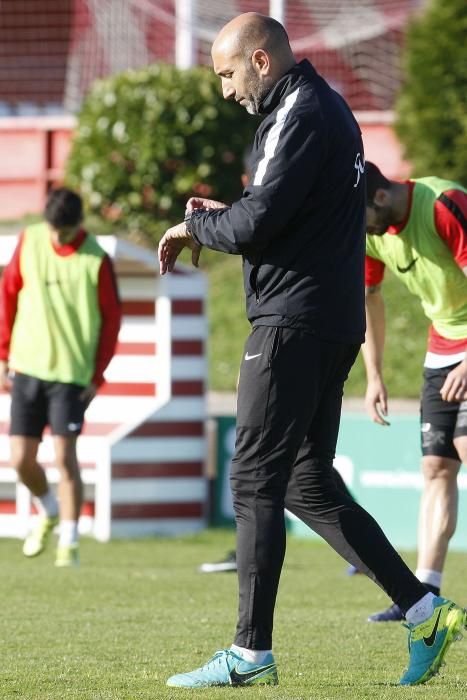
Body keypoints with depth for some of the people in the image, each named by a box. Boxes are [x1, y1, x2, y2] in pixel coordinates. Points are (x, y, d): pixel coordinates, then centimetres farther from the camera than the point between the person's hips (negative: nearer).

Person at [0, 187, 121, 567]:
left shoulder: (96, 261, -10)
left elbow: (111, 319, -2)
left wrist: (97, 375, -5)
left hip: (72, 372, -4)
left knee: (65, 456, -9)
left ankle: (69, 542, -1)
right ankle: (48, 511, 32)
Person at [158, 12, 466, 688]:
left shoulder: (301, 113, -14)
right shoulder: (326, 107, 19)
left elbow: (255, 224, -20)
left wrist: (194, 226, -2)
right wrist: (221, 215, 12)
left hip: (295, 322, -10)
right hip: (332, 322, 10)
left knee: (255, 482, -7)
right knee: (308, 484, 13)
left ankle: (251, 654, -6)